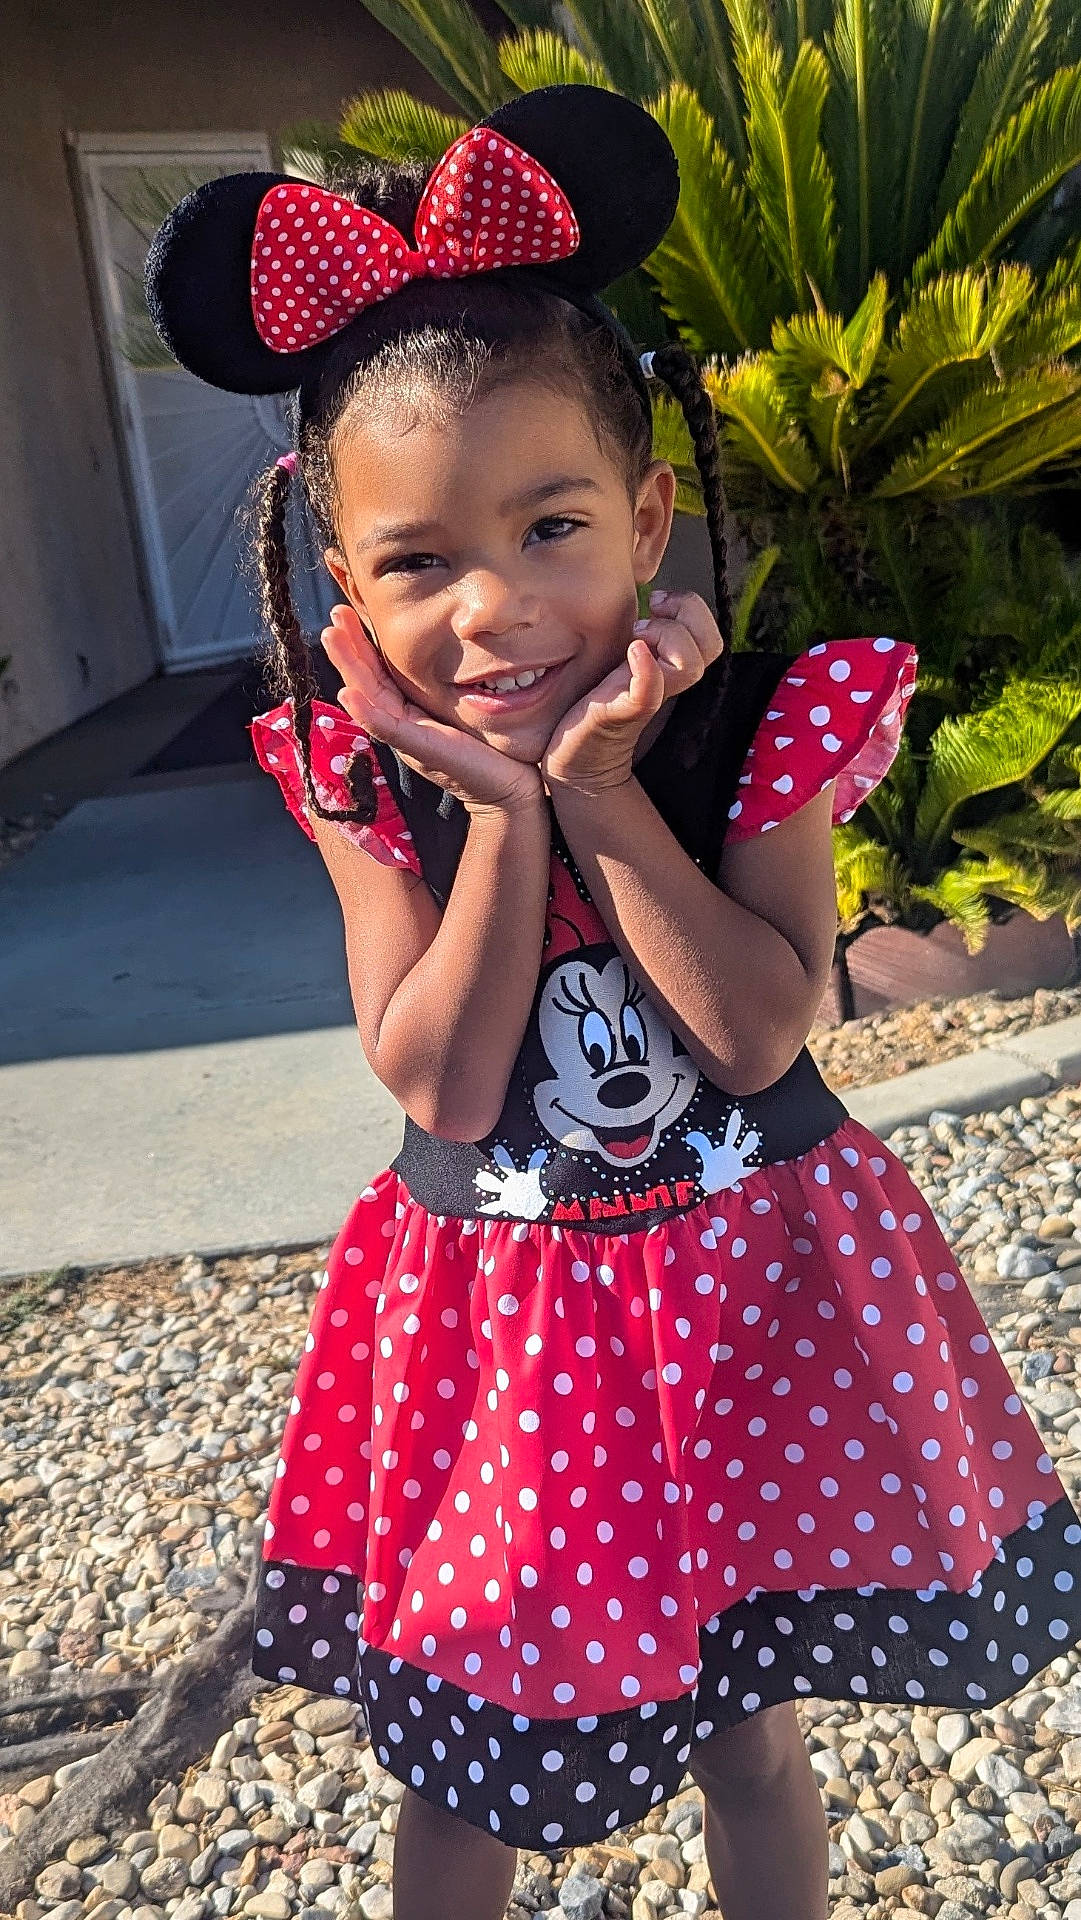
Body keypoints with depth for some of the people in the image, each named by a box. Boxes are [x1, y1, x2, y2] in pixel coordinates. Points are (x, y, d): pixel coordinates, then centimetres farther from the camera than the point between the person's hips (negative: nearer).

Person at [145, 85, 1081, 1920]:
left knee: (748, 1733, 22)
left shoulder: (753, 724, -14)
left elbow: (761, 1033, -21)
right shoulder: (360, 772, -12)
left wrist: (600, 795, -27)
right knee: (463, 1772, 20)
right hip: (494, 1312, 1)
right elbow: (444, 1087, -17)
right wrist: (502, 810, -25)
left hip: (740, 1291, 0)